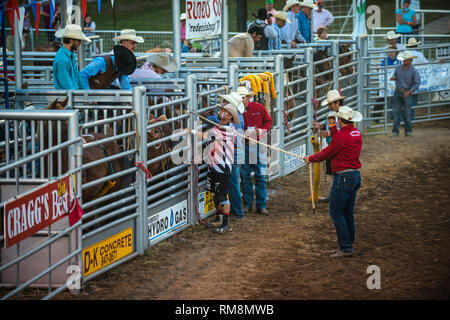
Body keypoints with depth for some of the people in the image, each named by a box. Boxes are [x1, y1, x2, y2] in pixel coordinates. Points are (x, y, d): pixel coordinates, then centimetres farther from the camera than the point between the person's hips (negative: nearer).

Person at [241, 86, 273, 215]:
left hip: (258, 145, 0)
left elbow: (269, 121, 10)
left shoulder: (259, 108, 0)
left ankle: (261, 206, 4)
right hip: (243, 145, 0)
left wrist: (261, 130, -9)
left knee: (260, 176, 0)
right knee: (245, 176, 3)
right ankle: (247, 204, 14)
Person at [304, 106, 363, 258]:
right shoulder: (356, 133, 9)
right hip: (355, 176, 9)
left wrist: (311, 158, 8)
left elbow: (327, 153, -7)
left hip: (343, 177, -9)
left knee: (336, 212, -4)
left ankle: (346, 247, -6)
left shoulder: (342, 136, -18)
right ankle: (348, 245, 19)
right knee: (348, 213, 15)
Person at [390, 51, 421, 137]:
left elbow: (417, 84, -8)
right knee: (396, 111, 0)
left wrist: (409, 91, -19)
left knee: (407, 113, 1)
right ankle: (395, 131, 4)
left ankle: (408, 131, 14)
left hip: (407, 93, -4)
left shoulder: (414, 71, -9)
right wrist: (393, 78, -6)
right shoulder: (398, 67, 4)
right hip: (397, 92, 4)